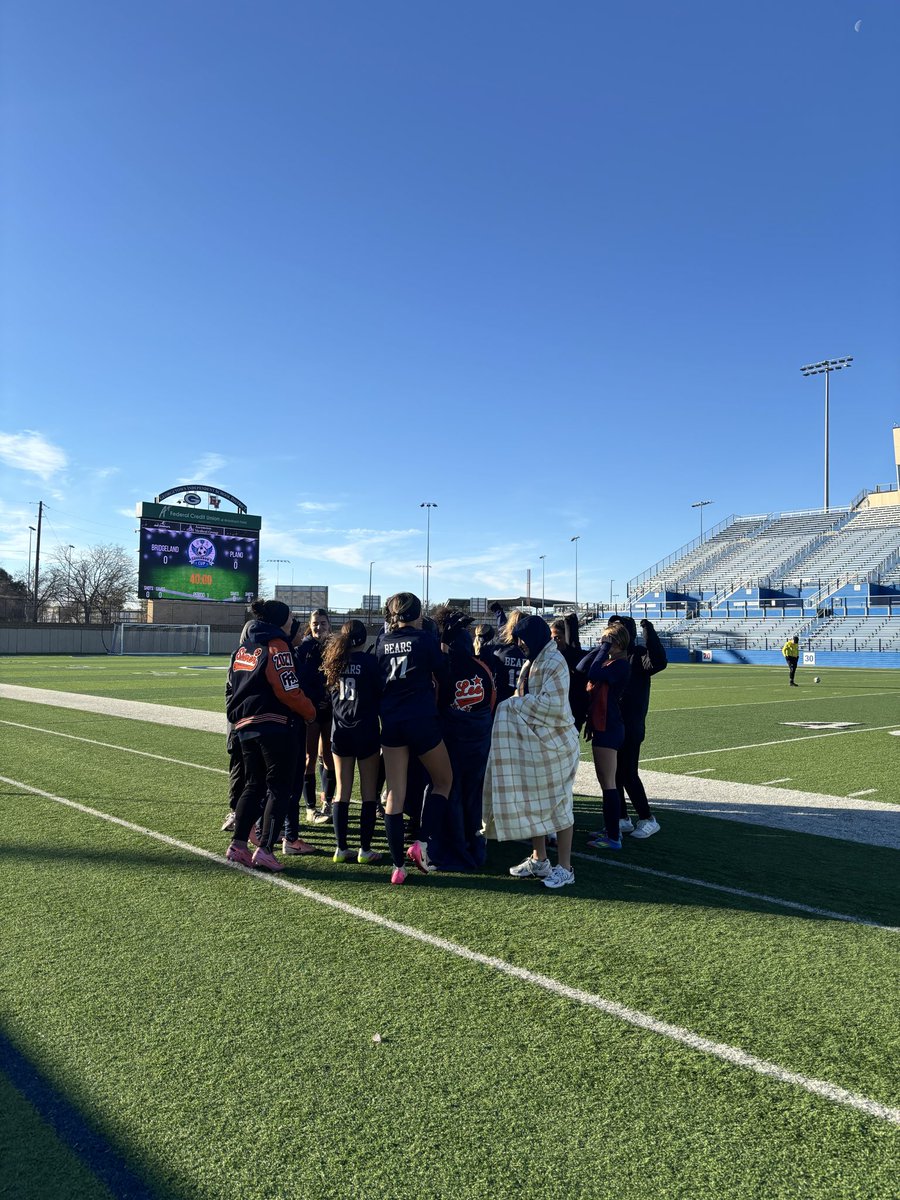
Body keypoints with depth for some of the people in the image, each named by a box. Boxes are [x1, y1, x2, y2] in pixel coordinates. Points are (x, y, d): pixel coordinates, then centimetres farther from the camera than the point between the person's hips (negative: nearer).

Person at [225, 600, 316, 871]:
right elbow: (289, 690, -15)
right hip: (276, 725, -8)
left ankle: (238, 844, 13)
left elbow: (231, 687, 20)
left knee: (253, 785, 16)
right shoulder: (276, 647, -10)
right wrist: (310, 711, -1)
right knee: (279, 788, 0)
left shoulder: (242, 649, 15)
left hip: (245, 726, 8)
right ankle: (264, 849, -3)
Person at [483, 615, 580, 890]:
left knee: (557, 804, 0)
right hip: (531, 741, 9)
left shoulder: (553, 661, -15)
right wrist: (518, 703, -3)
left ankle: (564, 867, 10)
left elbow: (553, 705, -23)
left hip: (553, 742, -9)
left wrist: (517, 703, -14)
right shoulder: (532, 661, 14)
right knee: (530, 801, 12)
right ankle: (539, 860, 24)